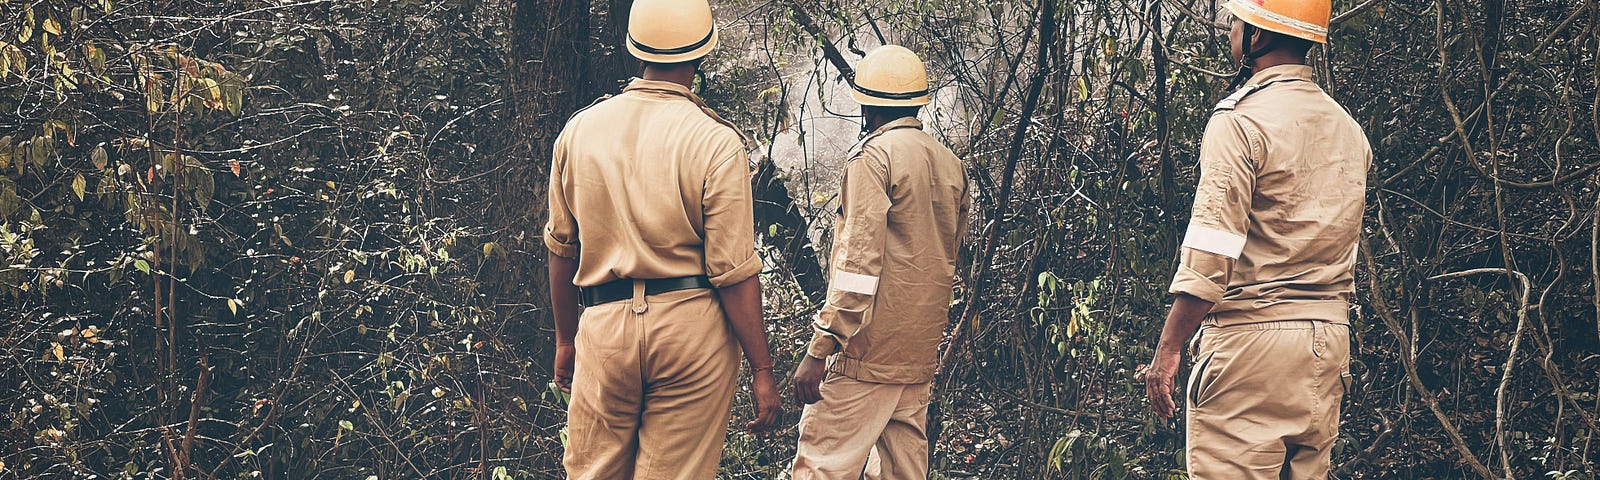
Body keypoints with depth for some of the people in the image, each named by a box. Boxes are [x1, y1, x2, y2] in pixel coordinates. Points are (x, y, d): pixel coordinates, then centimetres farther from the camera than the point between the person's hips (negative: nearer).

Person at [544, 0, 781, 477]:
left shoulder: (580, 129, 4)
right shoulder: (716, 142, -9)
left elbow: (562, 249, 12)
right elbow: (734, 272, -11)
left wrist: (565, 339, 24)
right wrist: (761, 371, -5)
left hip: (603, 325, 3)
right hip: (691, 326, -3)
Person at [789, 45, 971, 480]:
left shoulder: (874, 155, -10)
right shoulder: (950, 163, 14)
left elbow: (859, 262, -18)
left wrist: (818, 350, -17)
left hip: (869, 349, -8)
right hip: (922, 352, 8)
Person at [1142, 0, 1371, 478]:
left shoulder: (1241, 120, -10)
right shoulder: (1349, 128, 14)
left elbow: (1210, 254, -16)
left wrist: (1167, 348, -14)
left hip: (1251, 333, -8)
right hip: (1330, 339, 8)